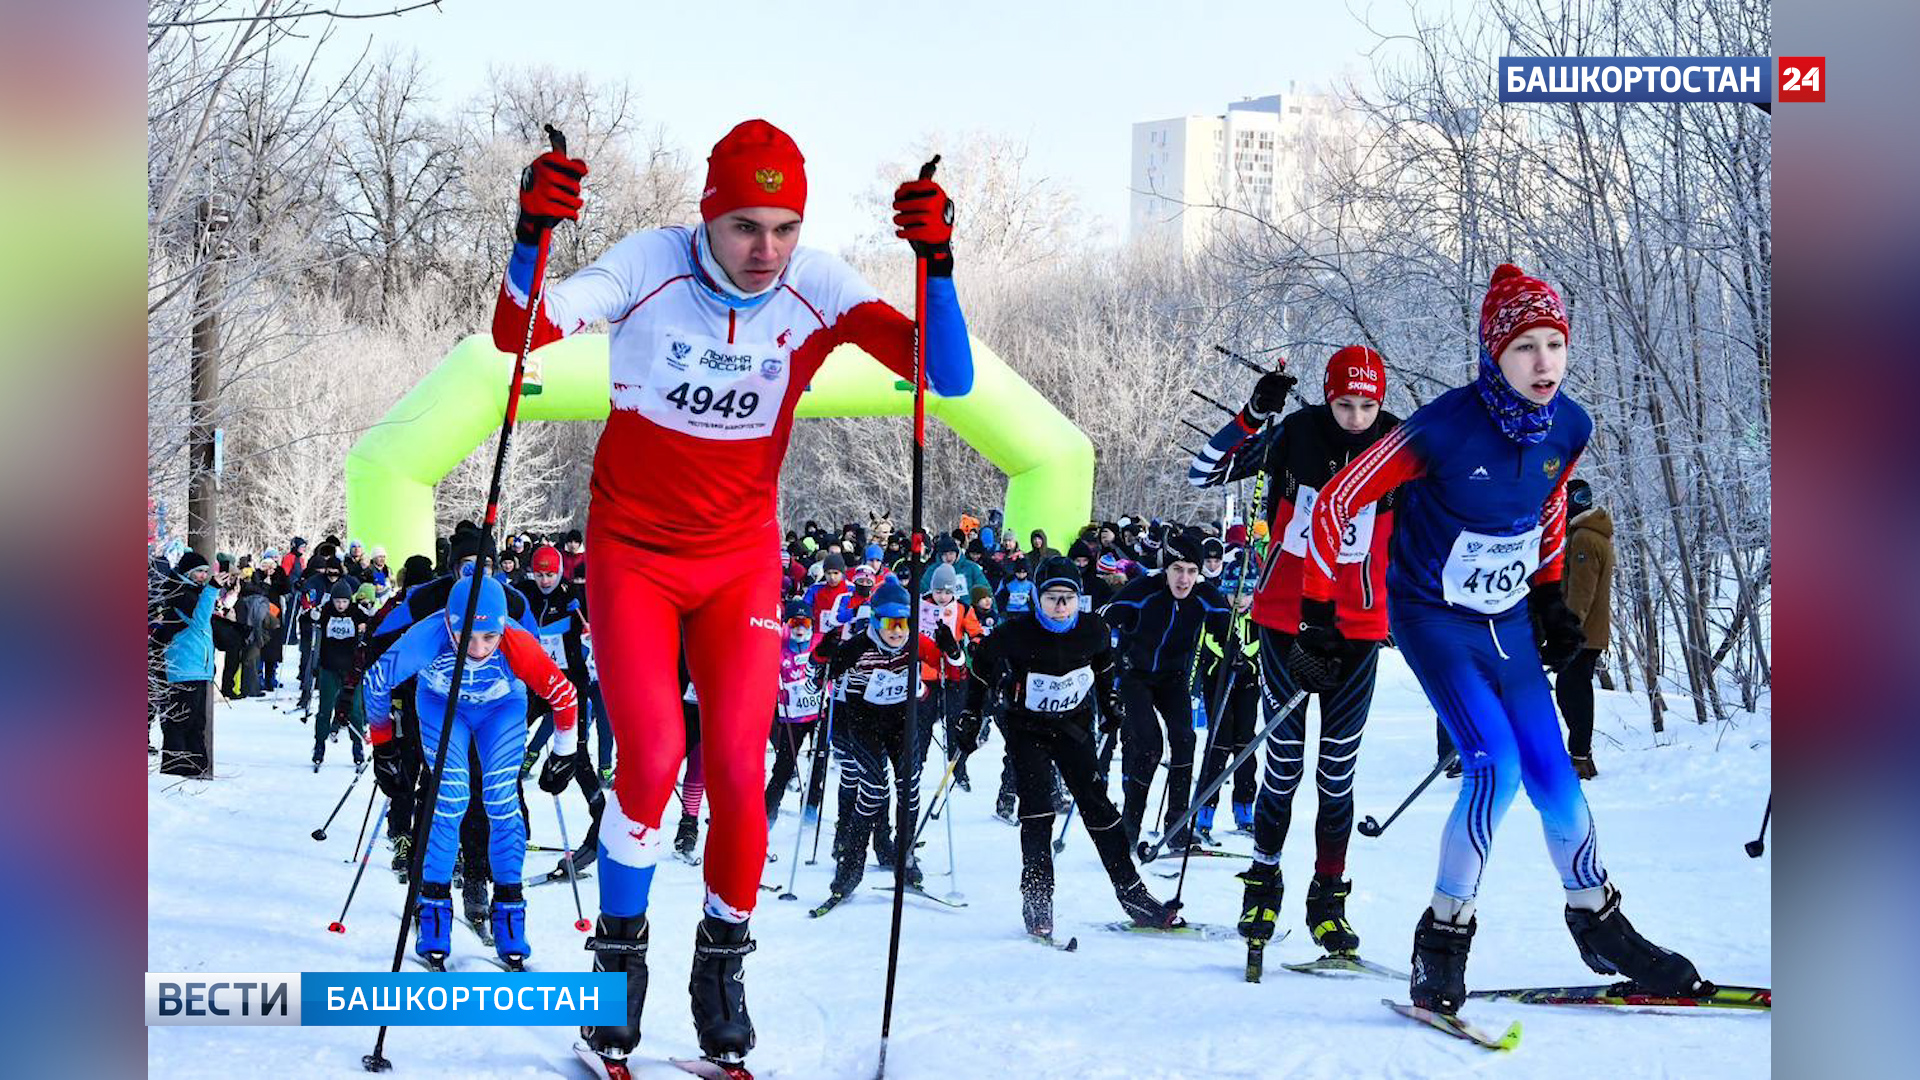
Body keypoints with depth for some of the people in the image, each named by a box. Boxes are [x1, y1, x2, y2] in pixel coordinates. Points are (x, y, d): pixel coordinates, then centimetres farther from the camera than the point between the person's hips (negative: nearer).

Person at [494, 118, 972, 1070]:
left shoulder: (817, 290, -13)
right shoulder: (649, 266, -16)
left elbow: (949, 379, -20)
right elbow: (517, 333, -24)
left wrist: (936, 266, -34)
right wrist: (533, 237, -41)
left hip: (742, 562, 2)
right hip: (633, 553, -1)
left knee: (738, 773, -7)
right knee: (652, 757, -16)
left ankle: (722, 961, 16)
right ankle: (618, 956, 5)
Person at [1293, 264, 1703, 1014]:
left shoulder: (1569, 429, -9)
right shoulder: (1443, 428, -26)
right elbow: (1337, 501, -16)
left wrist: (1550, 596, 15)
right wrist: (1319, 616, -15)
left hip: (1509, 622, 5)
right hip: (1434, 620, -5)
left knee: (1551, 775, 6)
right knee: (1496, 764, -20)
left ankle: (1601, 929, 25)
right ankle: (1443, 938, -6)